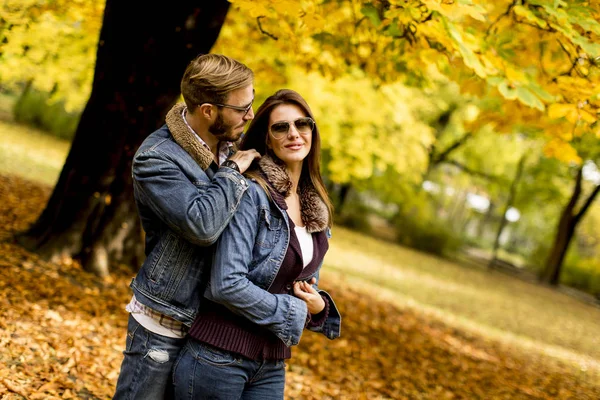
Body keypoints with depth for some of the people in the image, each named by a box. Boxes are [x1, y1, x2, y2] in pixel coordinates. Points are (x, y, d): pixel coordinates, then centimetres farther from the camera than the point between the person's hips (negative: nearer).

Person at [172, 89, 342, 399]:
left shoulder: (315, 209, 9)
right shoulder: (252, 193, -14)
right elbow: (226, 284, -22)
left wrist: (318, 305, -3)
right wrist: (291, 311, -12)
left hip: (271, 367, 7)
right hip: (219, 359, -7)